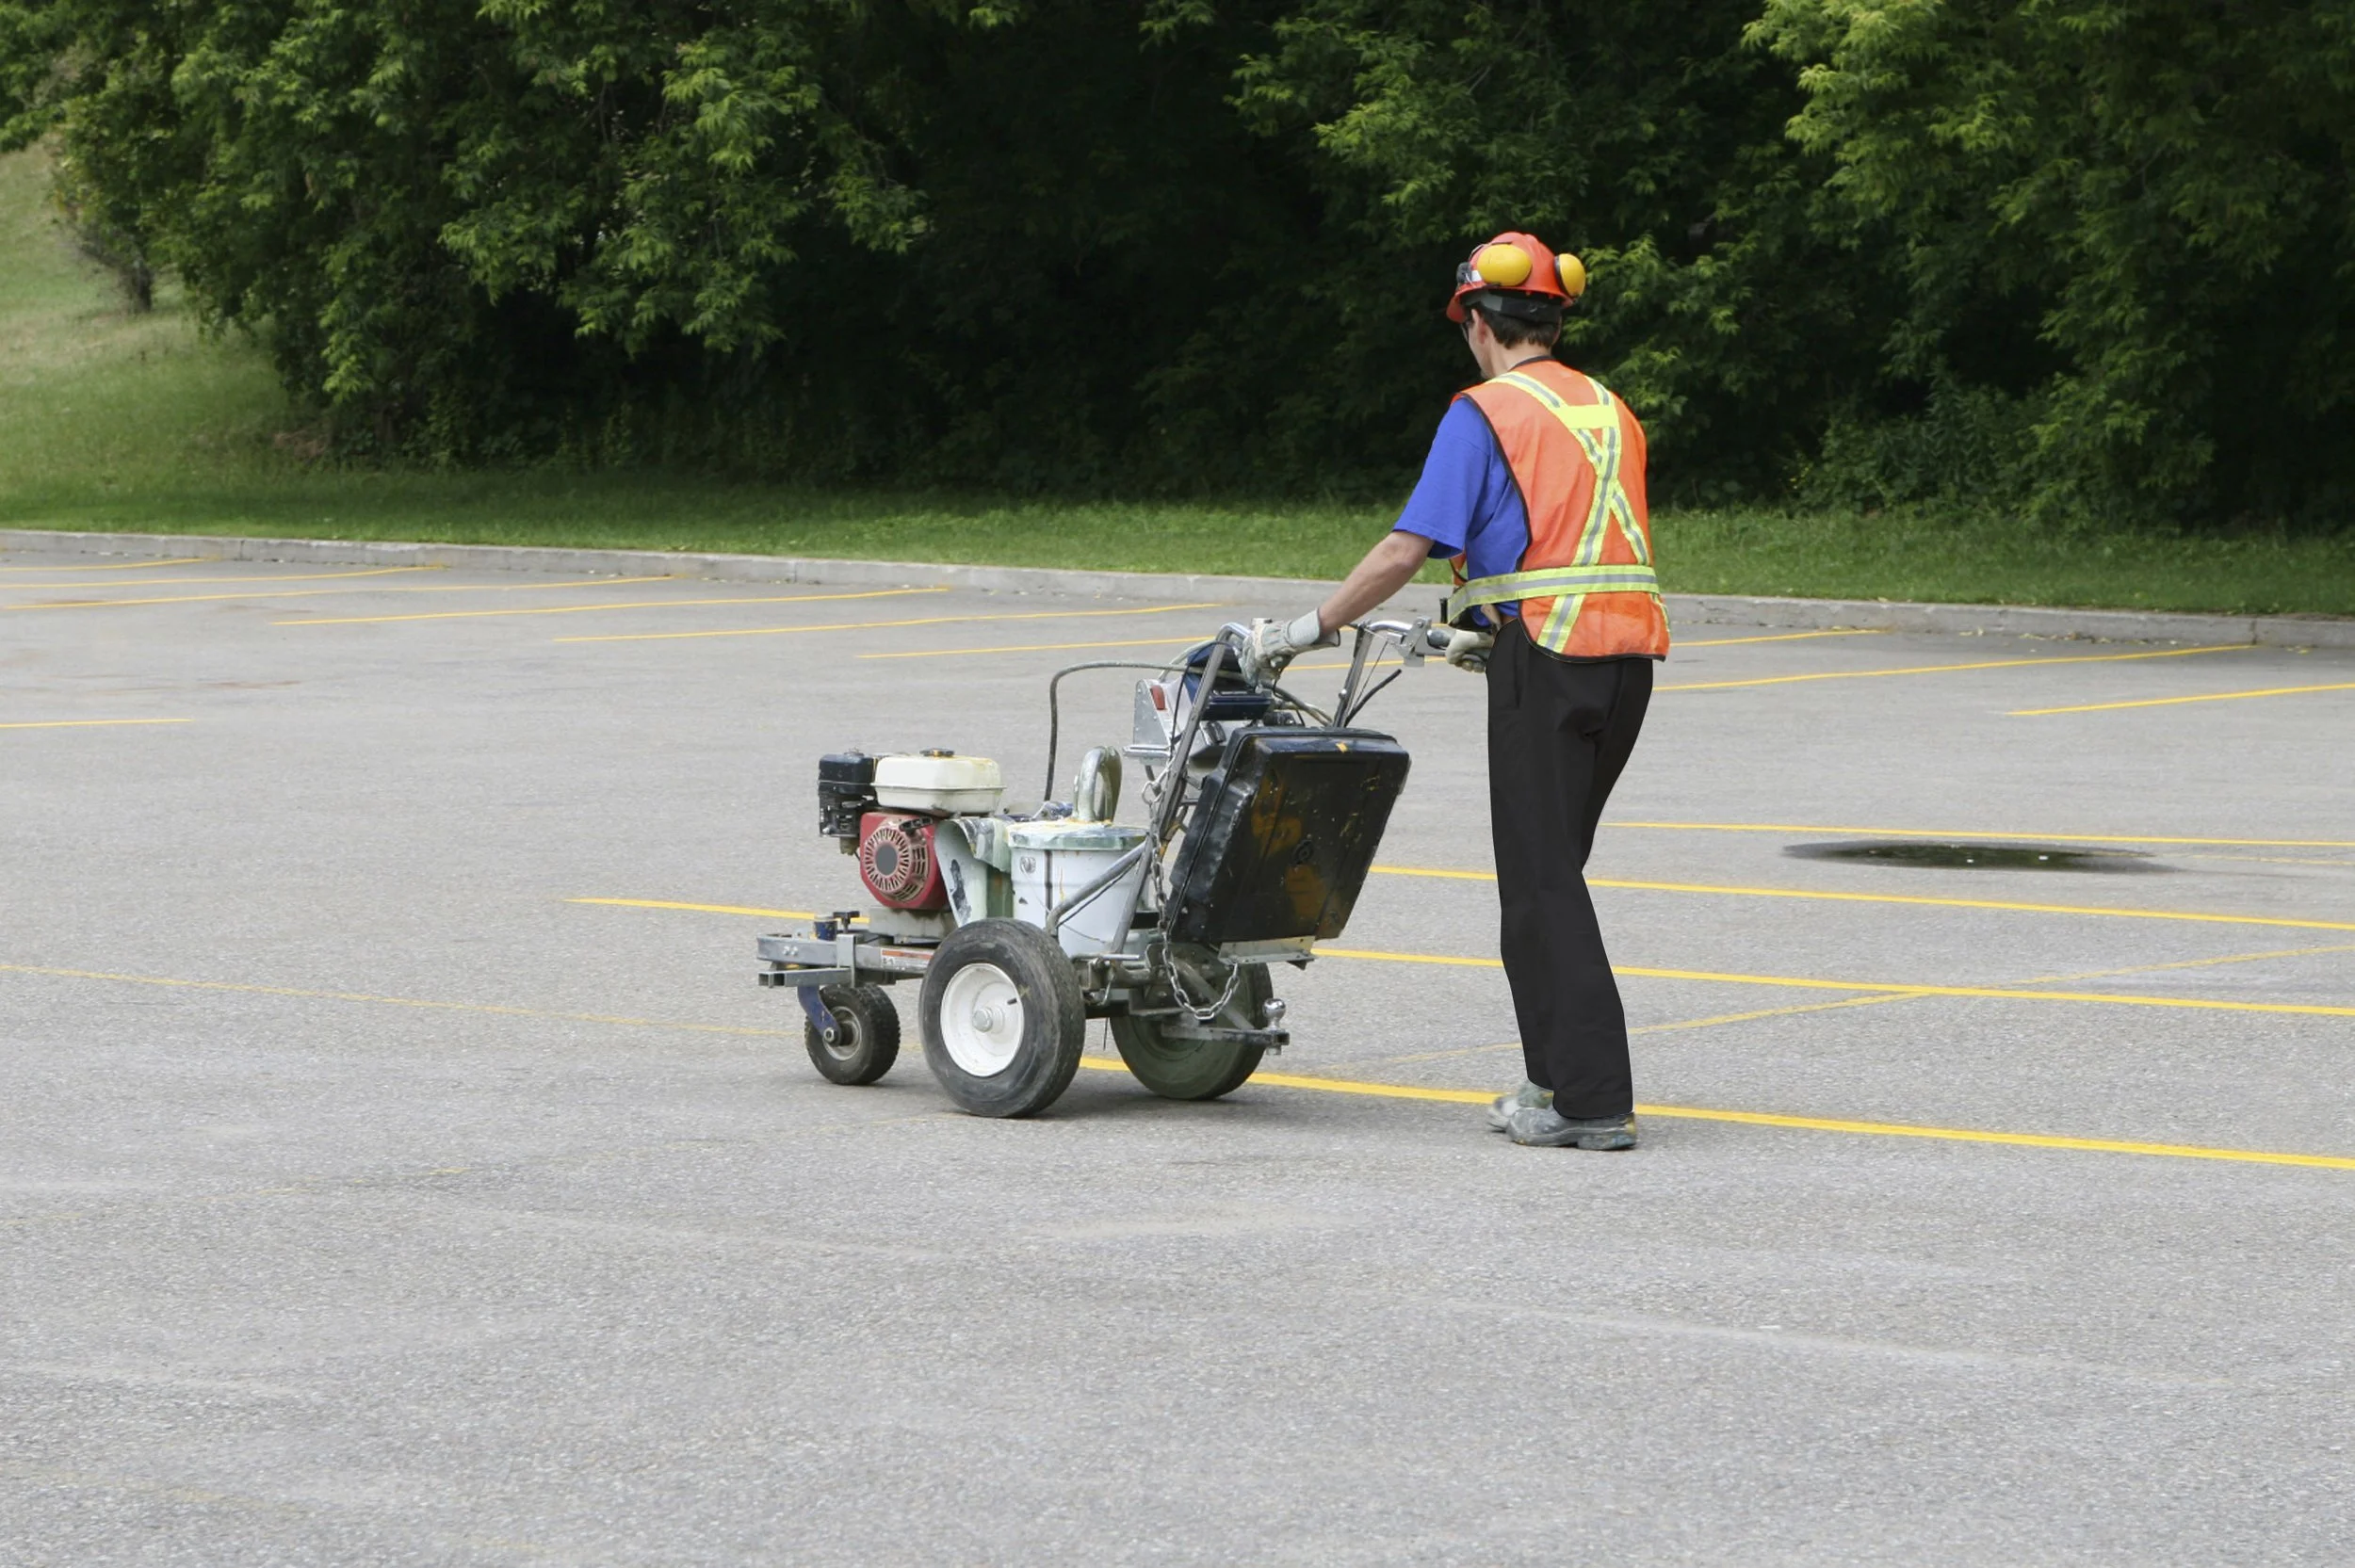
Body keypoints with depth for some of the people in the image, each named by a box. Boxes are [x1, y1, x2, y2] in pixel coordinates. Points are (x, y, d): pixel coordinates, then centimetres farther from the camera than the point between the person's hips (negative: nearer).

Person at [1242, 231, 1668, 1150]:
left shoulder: (1485, 415, -5)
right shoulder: (1609, 412, 17)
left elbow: (1407, 550, -11)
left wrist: (1310, 629, -3)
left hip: (1546, 661, -7)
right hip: (1628, 659, 7)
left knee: (1543, 880, -4)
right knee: (1552, 871, 16)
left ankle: (1593, 1101, -8)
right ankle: (1559, 1075, 17)